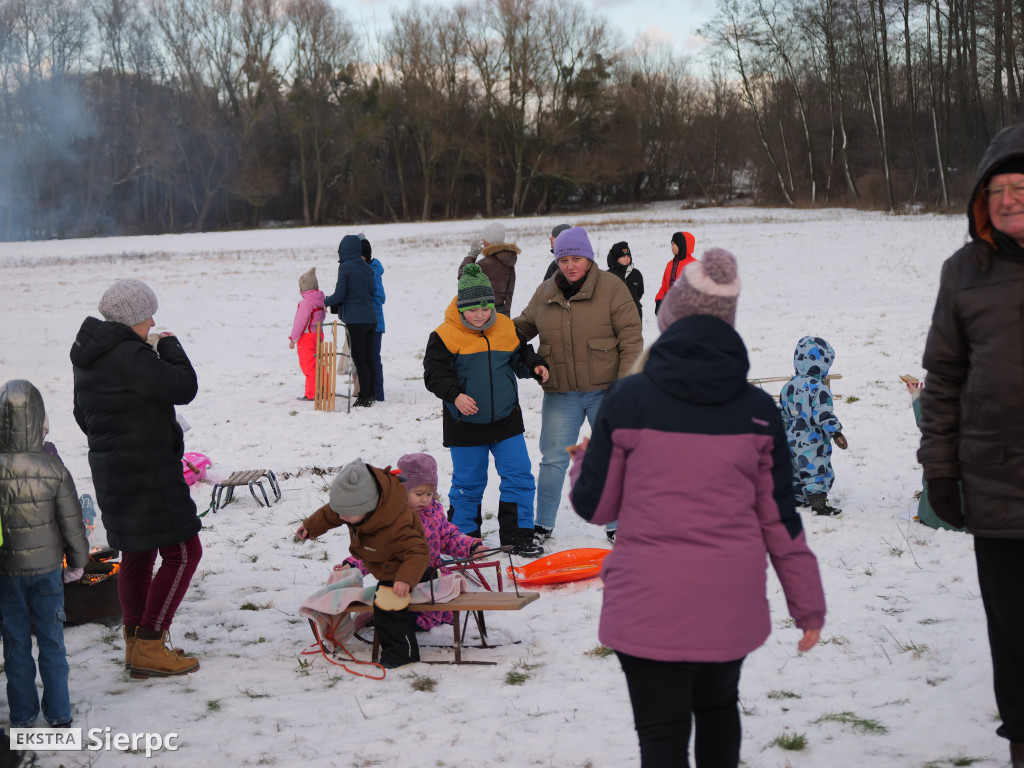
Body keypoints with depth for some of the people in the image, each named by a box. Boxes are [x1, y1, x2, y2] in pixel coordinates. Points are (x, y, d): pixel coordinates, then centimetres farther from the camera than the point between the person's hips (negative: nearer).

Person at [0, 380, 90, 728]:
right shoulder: (53, 470, -16)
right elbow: (72, 523, -7)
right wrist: (77, 562, 9)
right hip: (46, 568, 0)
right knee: (51, 641, 13)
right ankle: (59, 715, 21)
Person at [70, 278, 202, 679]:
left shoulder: (88, 357, 9)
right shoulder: (131, 357, -22)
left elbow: (83, 414, 19)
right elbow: (184, 387, -18)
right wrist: (171, 345, -3)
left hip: (111, 469, 10)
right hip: (147, 474, -10)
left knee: (136, 554, 18)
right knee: (182, 553, -3)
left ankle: (136, 644, 24)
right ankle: (149, 647, -3)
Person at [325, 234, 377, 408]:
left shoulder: (345, 267, -9)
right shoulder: (367, 267, 9)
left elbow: (339, 295, -10)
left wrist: (325, 301, 11)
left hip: (355, 320, -6)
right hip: (371, 318, 6)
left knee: (359, 360, -2)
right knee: (369, 359, 13)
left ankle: (365, 398, -1)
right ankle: (371, 395, 18)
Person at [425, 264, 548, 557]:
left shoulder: (507, 329, 1)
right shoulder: (445, 335, -12)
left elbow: (521, 356, 16)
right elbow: (434, 372, -12)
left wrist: (535, 366, -5)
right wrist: (454, 394, -27)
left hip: (506, 420, 3)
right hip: (465, 423, -3)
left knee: (519, 476, 2)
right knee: (468, 483, 7)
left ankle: (517, 535, 13)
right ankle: (465, 537, 22)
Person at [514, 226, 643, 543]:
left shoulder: (612, 288, -6)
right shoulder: (544, 293, 6)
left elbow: (631, 338, -8)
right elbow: (523, 328, 20)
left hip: (605, 391, -3)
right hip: (560, 395, 3)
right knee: (553, 460, 6)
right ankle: (542, 525, 19)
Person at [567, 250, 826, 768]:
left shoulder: (627, 400, -8)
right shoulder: (757, 410, -1)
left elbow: (595, 506, 0)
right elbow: (779, 519, 3)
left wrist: (582, 461, 22)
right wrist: (808, 603, 14)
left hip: (647, 608, -3)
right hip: (730, 607, 3)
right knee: (718, 706, 27)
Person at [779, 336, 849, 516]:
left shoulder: (789, 386, 6)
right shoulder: (818, 388, -19)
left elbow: (783, 414, 15)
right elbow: (823, 415, -23)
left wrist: (783, 432, 27)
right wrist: (836, 433, -15)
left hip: (793, 439, 8)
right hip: (812, 442, -8)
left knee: (797, 471, 20)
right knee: (817, 471, -4)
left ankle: (798, 499, 31)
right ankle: (818, 504, -6)